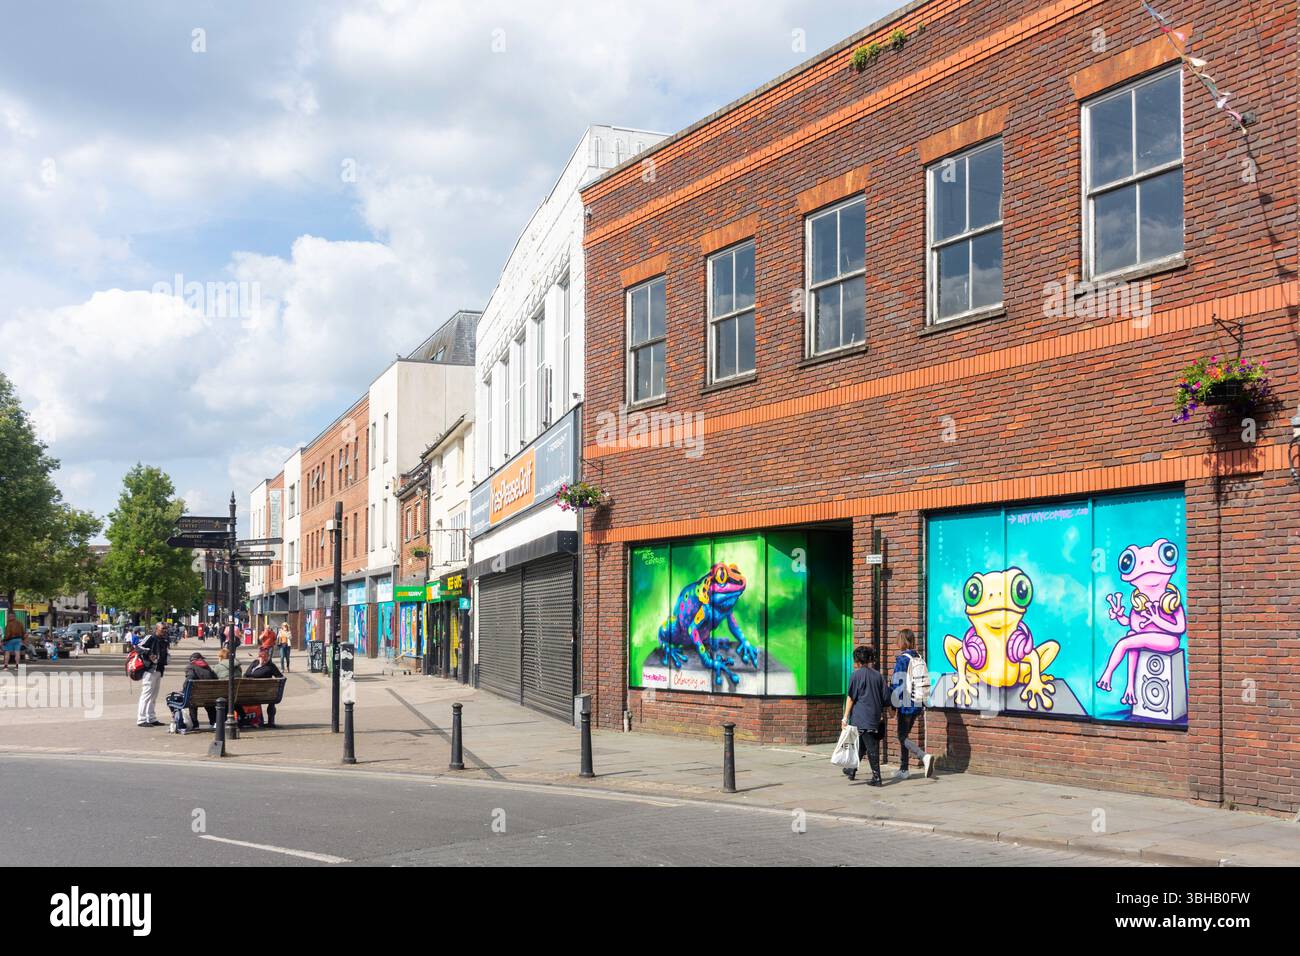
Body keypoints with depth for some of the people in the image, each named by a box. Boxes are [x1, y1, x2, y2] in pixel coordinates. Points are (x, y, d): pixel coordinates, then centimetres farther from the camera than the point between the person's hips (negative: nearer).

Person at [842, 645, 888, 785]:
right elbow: (885, 698, 10)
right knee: (861, 745, 14)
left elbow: (851, 698, -7)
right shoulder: (878, 675, 8)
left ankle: (876, 777, 0)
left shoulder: (856, 674, -5)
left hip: (860, 716, -5)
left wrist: (845, 717, -5)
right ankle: (851, 770, 24)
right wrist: (881, 714, 21)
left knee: (871, 747, -1)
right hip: (875, 717, 5)